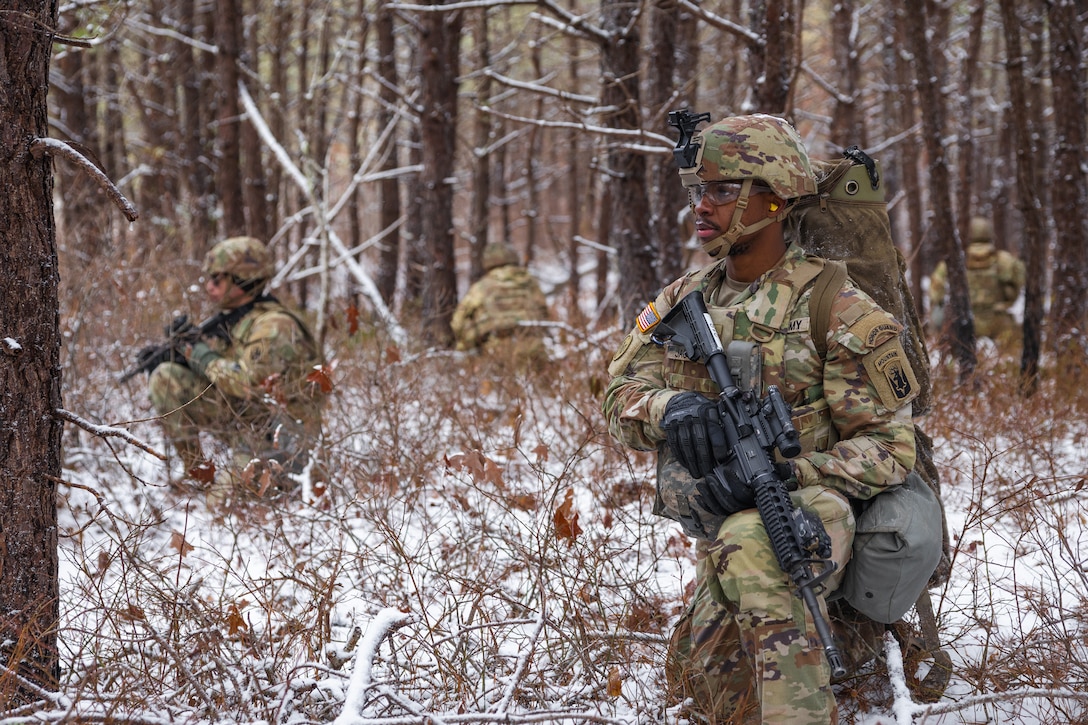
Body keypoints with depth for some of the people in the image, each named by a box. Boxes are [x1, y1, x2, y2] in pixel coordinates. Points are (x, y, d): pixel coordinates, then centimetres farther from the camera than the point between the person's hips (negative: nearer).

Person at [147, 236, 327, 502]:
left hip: (282, 440, -8)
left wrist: (205, 358, -16)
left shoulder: (274, 326, -20)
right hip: (243, 419, 8)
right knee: (165, 377, -3)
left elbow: (248, 382, -29)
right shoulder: (233, 319, 9)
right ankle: (197, 471, 2)